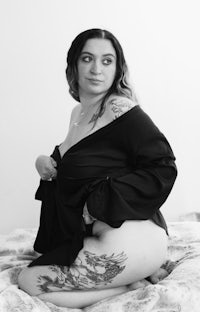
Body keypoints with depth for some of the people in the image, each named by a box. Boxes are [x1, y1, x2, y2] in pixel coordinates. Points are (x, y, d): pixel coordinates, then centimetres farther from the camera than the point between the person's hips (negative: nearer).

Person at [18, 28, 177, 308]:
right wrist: (46, 163, 1)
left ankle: (132, 285, -2)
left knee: (30, 281, -9)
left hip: (130, 237, -9)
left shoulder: (123, 111, -15)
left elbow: (162, 170, -20)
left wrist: (100, 203, -21)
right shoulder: (78, 112, 11)